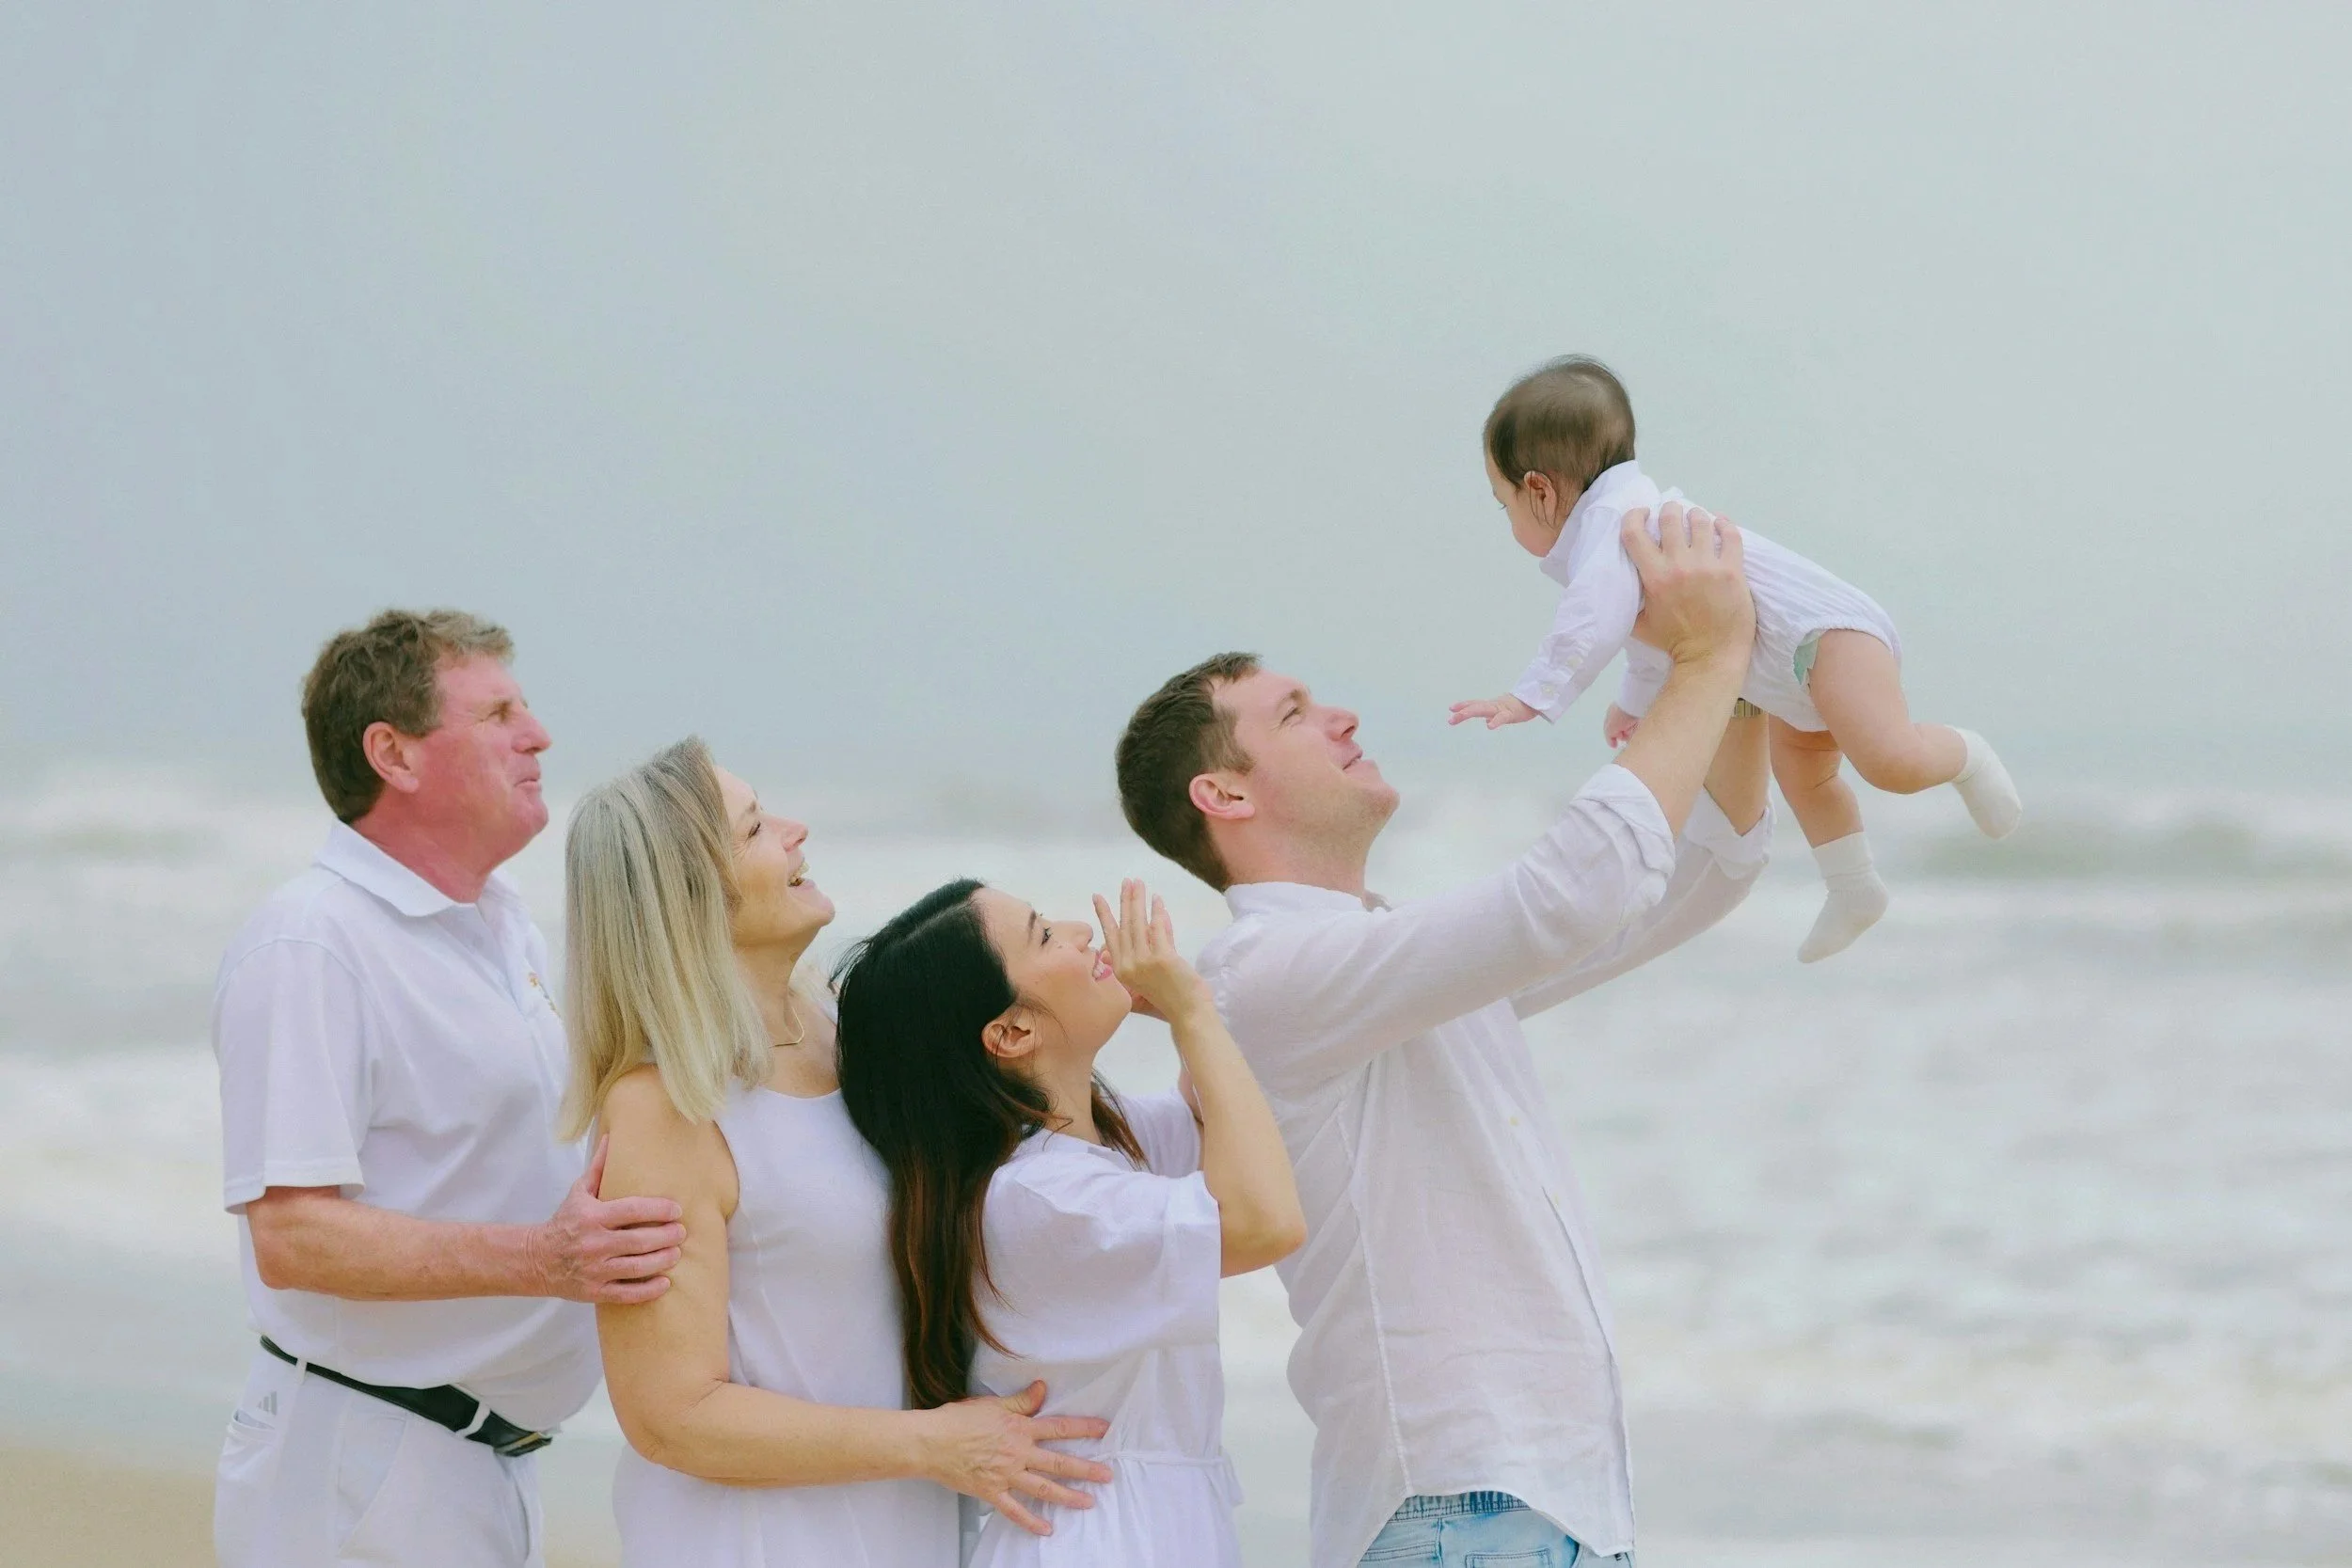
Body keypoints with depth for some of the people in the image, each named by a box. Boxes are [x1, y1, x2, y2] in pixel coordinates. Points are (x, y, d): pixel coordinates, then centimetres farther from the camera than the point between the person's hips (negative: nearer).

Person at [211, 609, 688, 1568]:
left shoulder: (507, 926, 14)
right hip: (363, 1479, -9)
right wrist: (540, 1261, -33)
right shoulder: (308, 947, -17)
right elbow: (292, 1236, -25)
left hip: (488, 1464, 9)